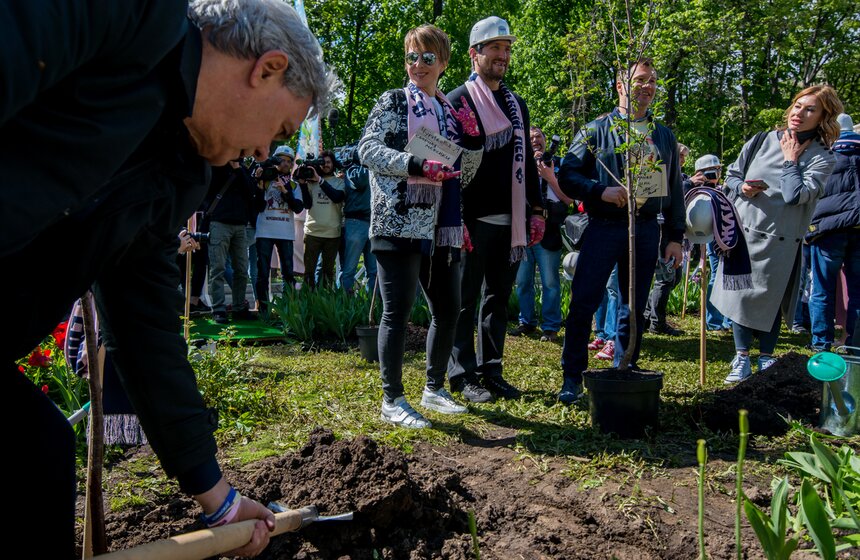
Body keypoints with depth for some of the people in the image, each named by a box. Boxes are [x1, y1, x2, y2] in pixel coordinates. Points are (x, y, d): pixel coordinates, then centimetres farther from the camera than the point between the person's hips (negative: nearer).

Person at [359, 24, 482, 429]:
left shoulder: (451, 111, 18)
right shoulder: (392, 101, 3)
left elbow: (467, 171, 18)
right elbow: (367, 149, -10)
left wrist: (472, 139, -1)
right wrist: (415, 165, -24)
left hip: (441, 227, 6)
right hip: (399, 222, -6)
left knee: (448, 309, 11)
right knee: (398, 311, -6)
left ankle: (434, 389, 26)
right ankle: (392, 400, 5)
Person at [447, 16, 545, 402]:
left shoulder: (517, 104, 18)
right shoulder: (458, 100, -2)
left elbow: (527, 160, 20)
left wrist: (536, 210, 12)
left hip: (510, 220, 6)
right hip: (474, 220, -6)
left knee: (499, 298, 11)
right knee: (466, 299, 1)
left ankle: (491, 371, 20)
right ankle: (464, 375, 10)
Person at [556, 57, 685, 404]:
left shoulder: (664, 137, 16)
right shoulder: (597, 130, 5)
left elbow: (675, 190, 17)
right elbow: (567, 175, -1)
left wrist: (675, 237, 10)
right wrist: (602, 191, -17)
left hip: (647, 229, 4)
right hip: (604, 227, -3)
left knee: (634, 309, 9)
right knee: (583, 303, -7)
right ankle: (572, 378, 3)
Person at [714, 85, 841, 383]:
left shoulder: (821, 157, -2)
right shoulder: (761, 141, 6)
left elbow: (796, 195, -17)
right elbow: (732, 175, 12)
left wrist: (791, 160, -8)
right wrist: (741, 187, -8)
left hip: (780, 241, -2)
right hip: (744, 232, 3)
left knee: (769, 300, 6)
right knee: (740, 294, 6)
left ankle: (766, 357, 23)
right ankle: (742, 358, 17)